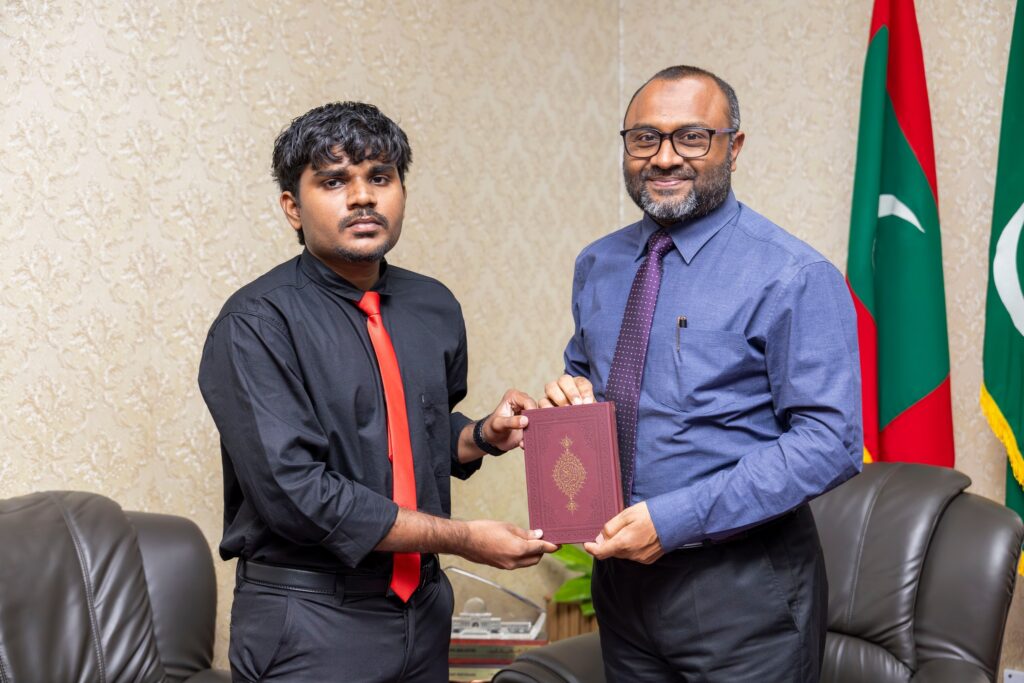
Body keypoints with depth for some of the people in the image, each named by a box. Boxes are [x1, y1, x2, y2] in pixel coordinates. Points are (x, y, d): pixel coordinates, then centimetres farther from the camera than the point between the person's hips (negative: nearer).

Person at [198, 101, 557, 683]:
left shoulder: (435, 309, 6)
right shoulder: (256, 325, -14)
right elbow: (294, 490, -22)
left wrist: (484, 436, -2)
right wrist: (463, 538, -18)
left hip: (423, 609, 6)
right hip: (311, 620, -6)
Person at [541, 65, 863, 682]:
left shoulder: (793, 278, -13)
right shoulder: (597, 266, 7)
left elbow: (831, 441, -19)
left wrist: (676, 519, -23)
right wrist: (569, 397, -4)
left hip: (742, 586, -5)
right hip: (623, 568, 6)